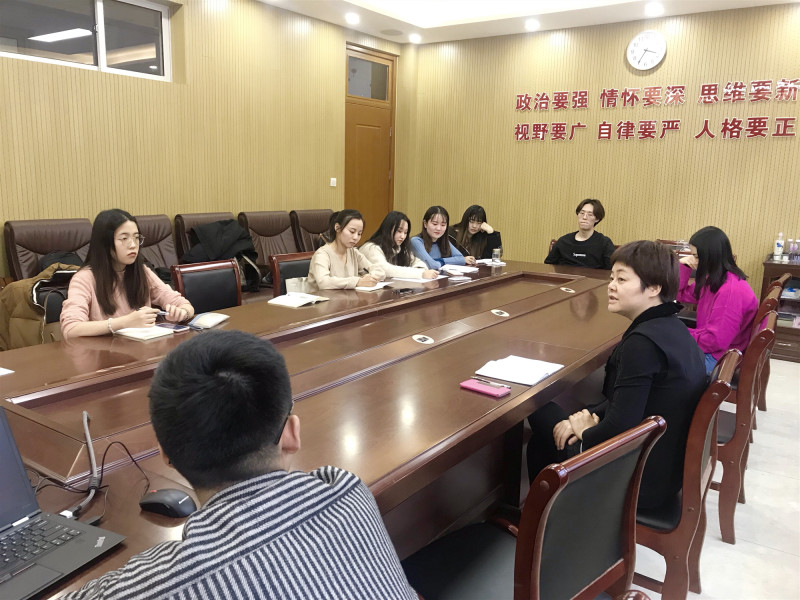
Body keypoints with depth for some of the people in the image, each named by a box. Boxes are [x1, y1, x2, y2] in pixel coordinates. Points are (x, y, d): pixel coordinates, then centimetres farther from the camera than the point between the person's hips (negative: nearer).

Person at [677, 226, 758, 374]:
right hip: (708, 347, 9)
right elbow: (681, 295, 15)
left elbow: (717, 340, -26)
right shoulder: (712, 279, 2)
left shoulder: (732, 290, -26)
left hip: (718, 358, -9)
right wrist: (683, 266, 0)